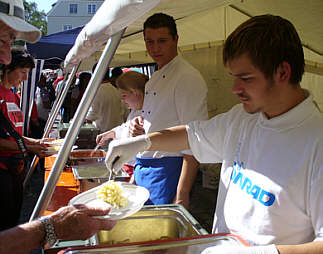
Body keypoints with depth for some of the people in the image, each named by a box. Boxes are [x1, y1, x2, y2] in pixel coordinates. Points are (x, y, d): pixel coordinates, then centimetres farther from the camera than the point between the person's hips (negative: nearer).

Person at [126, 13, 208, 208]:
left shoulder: (189, 78, -15)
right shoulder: (155, 78, 13)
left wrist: (182, 193, -22)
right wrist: (139, 126, 3)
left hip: (168, 170, -8)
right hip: (141, 169, 9)